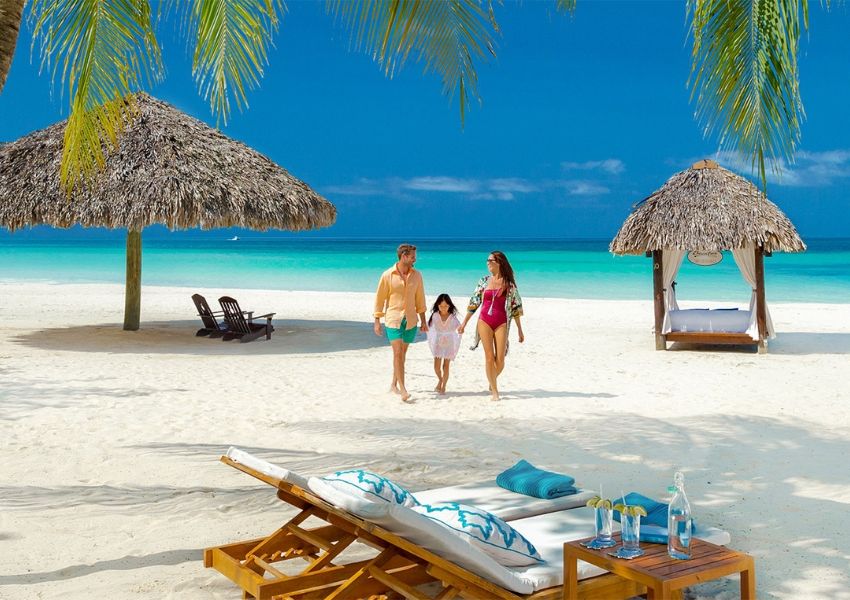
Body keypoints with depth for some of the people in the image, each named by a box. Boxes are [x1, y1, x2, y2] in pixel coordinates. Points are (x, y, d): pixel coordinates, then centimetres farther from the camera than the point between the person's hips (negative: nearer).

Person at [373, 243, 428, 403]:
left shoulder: (416, 275, 4)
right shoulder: (388, 275, -6)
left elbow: (420, 298, 12)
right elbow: (379, 298, -2)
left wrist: (423, 321, 12)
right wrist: (377, 321, -4)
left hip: (410, 320, 4)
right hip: (393, 319, -4)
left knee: (402, 353, 11)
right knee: (397, 353, -10)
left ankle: (394, 384, 25)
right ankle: (403, 389, -11)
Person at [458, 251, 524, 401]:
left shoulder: (509, 283, 2)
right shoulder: (484, 281, 7)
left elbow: (516, 306, 6)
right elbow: (474, 302, 12)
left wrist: (520, 330, 6)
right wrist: (464, 323, 10)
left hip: (501, 323, -1)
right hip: (484, 322, 1)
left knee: (500, 360, -4)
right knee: (489, 357, -2)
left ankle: (493, 380, 27)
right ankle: (494, 391, 8)